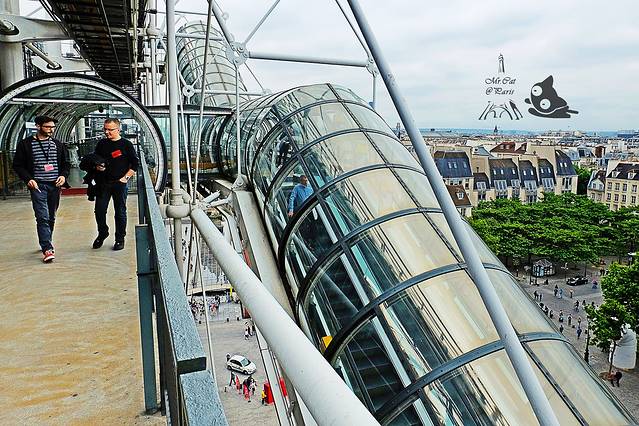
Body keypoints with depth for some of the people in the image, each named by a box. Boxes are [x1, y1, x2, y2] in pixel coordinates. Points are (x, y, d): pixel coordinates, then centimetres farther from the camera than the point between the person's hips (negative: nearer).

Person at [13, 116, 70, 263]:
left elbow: (66, 163, 16)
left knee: (51, 217, 11)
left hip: (55, 185, 4)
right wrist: (28, 179, -12)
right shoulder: (25, 144, 1)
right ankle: (47, 248, -15)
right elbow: (18, 165, 3)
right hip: (38, 185, -4)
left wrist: (63, 175, -3)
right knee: (42, 217, -12)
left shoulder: (58, 144, 11)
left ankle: (46, 243, 27)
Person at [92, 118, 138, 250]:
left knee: (120, 212, 3)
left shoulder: (126, 144, -1)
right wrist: (97, 167, -2)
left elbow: (134, 164, -1)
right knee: (99, 210, 4)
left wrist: (126, 177, -9)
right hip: (103, 183, 4)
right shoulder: (101, 144, 10)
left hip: (120, 184, -4)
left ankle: (120, 238, 15)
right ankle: (102, 234, 27)